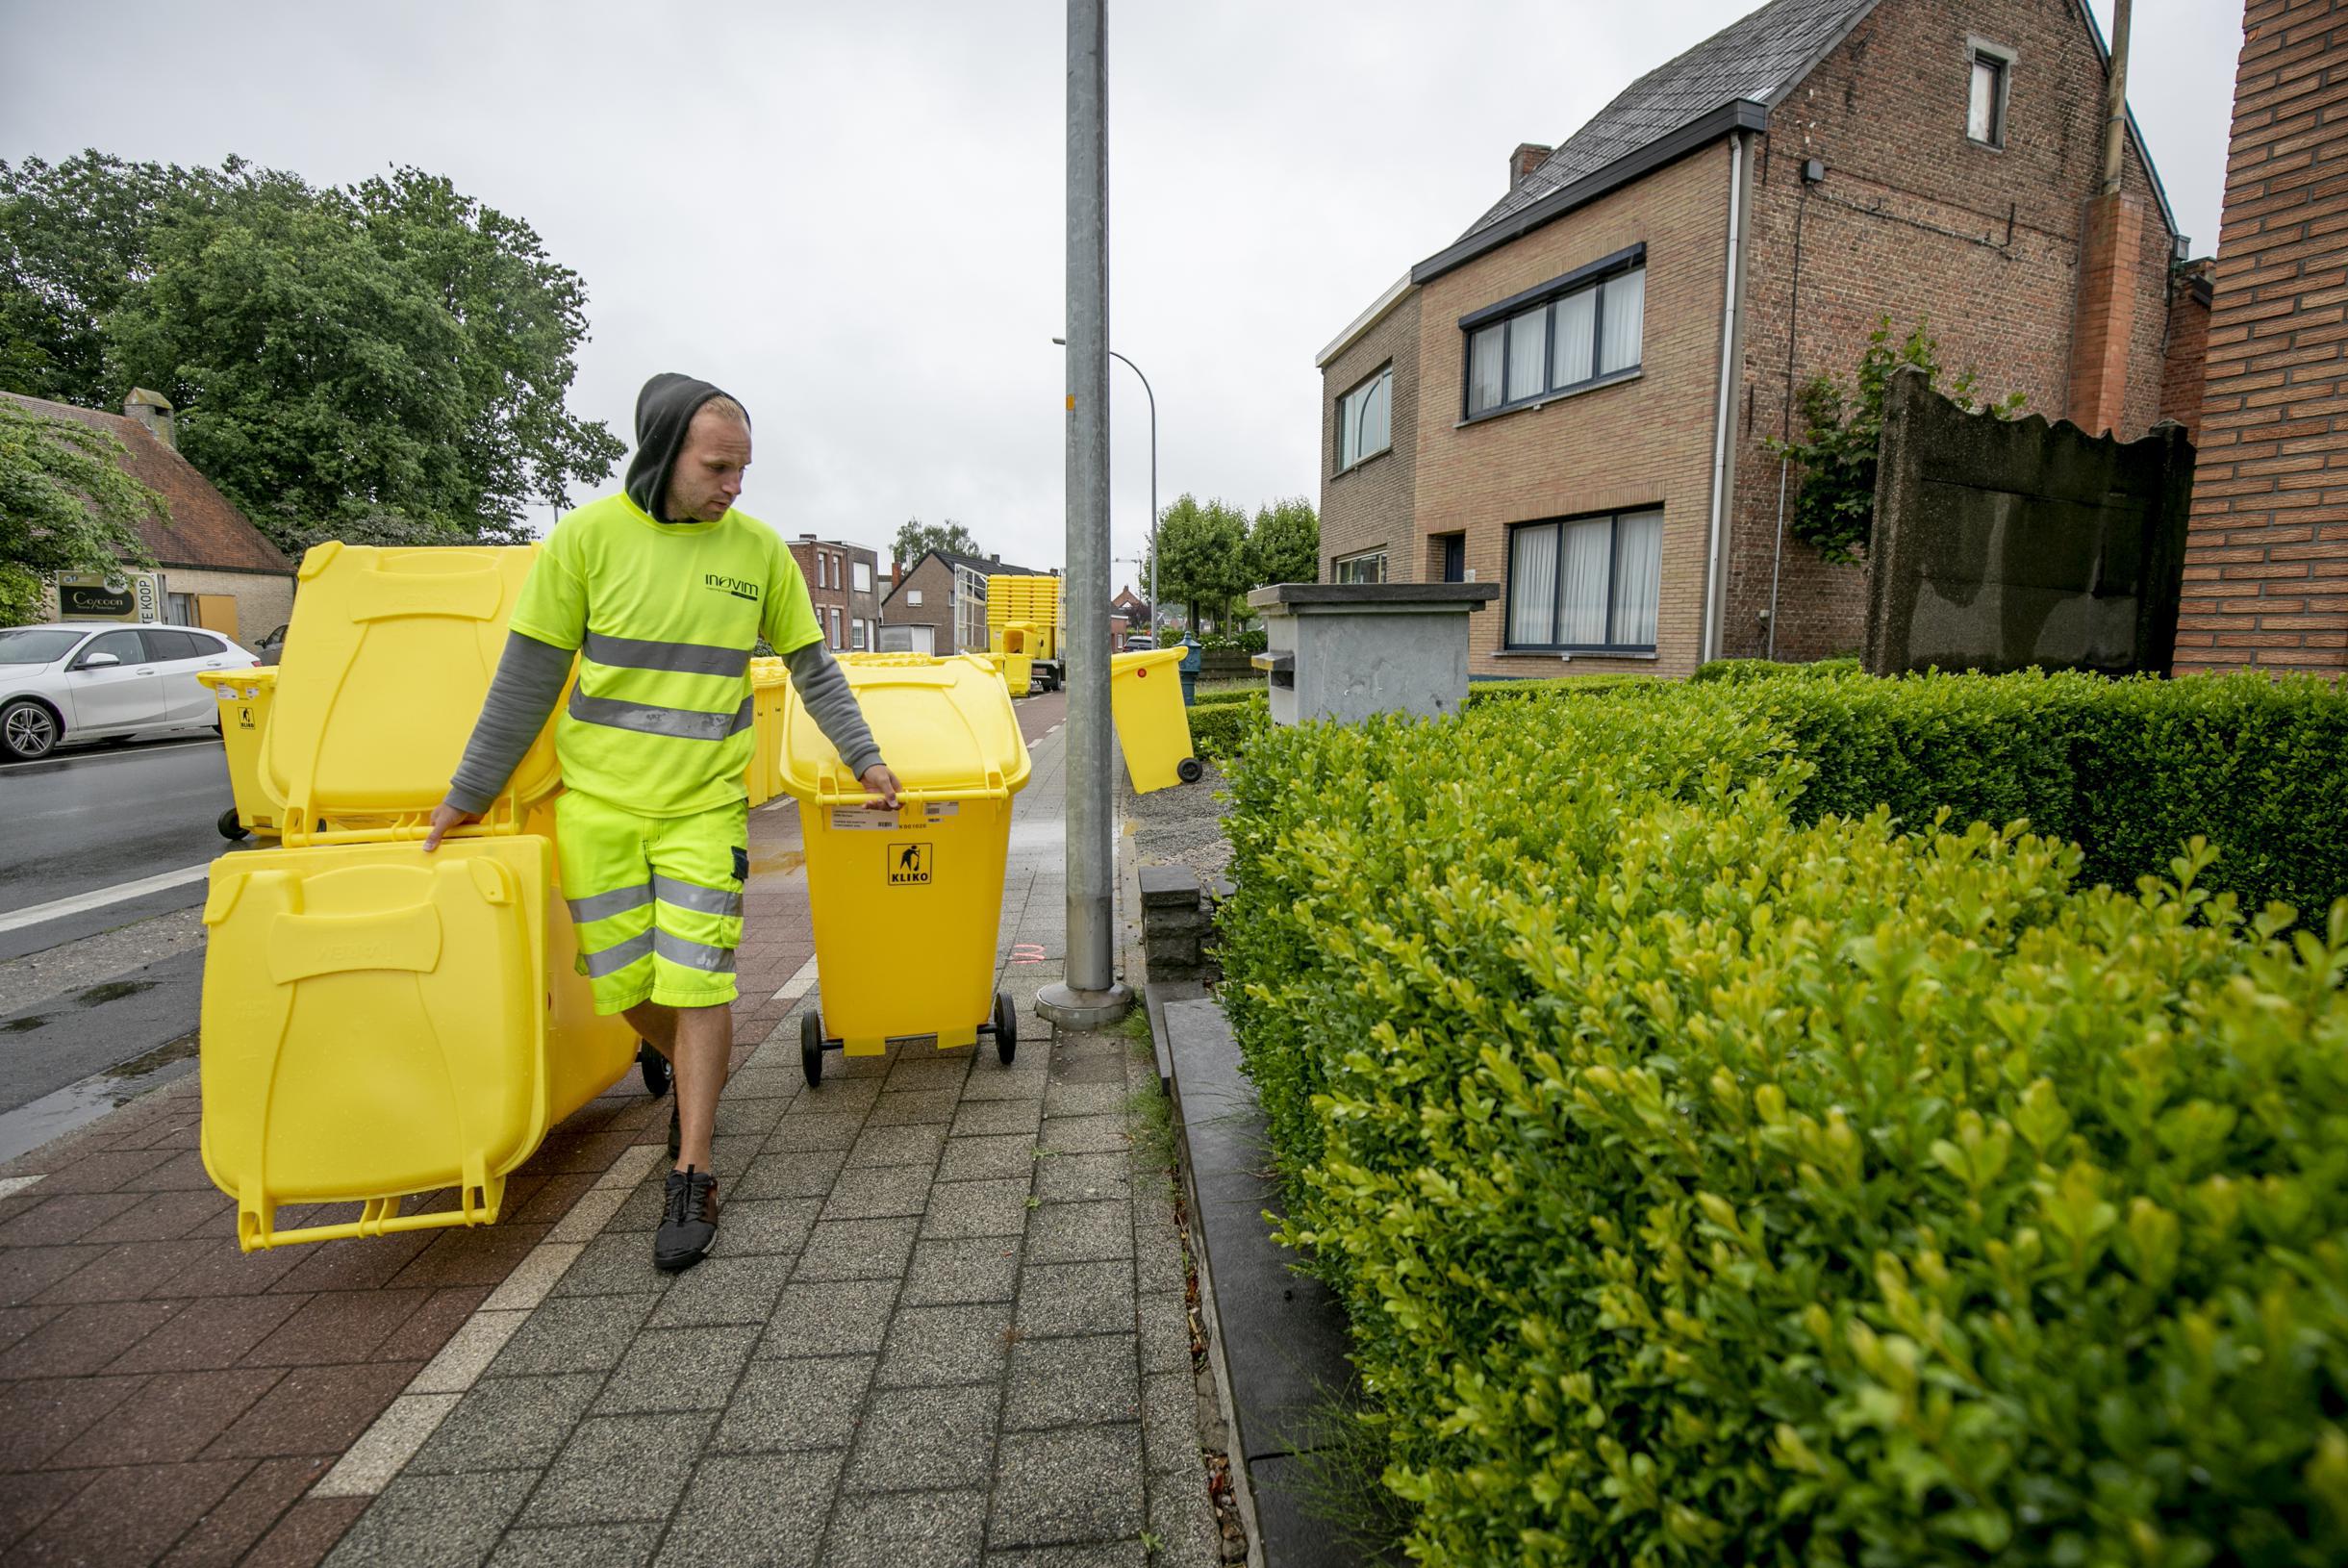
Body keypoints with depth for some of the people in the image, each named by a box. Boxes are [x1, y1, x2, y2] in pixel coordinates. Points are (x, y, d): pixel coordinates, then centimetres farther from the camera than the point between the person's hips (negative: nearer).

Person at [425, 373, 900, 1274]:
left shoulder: (758, 550, -2)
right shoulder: (588, 536, -6)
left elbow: (812, 667, 8)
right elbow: (529, 674, 0)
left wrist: (863, 758, 3)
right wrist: (471, 791, 4)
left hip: (706, 802, 0)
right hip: (599, 799, 1)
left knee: (698, 981, -4)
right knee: (624, 981, 8)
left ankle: (692, 1181, 8)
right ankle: (692, 1078, 40)